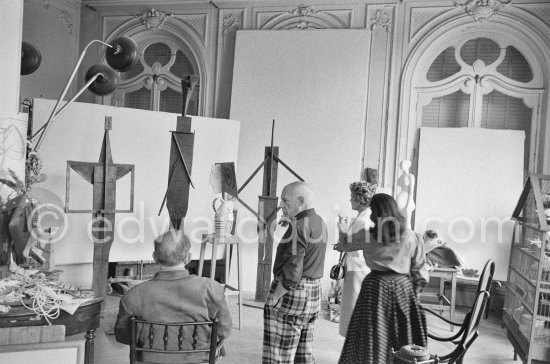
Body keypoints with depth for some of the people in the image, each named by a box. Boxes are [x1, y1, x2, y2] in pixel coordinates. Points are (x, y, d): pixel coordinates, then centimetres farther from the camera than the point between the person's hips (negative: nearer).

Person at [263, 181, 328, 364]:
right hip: (313, 294, 10)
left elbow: (293, 270, -23)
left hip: (290, 293, -10)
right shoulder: (319, 222, 11)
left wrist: (274, 297, -15)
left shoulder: (300, 225, -18)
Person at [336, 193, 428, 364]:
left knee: (372, 338, 10)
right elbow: (420, 270, -1)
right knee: (406, 343, 12)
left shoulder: (367, 236, -6)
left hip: (375, 287, -1)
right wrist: (416, 292, 13)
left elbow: (343, 245, 12)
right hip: (403, 287, 1)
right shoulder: (412, 237, -5)